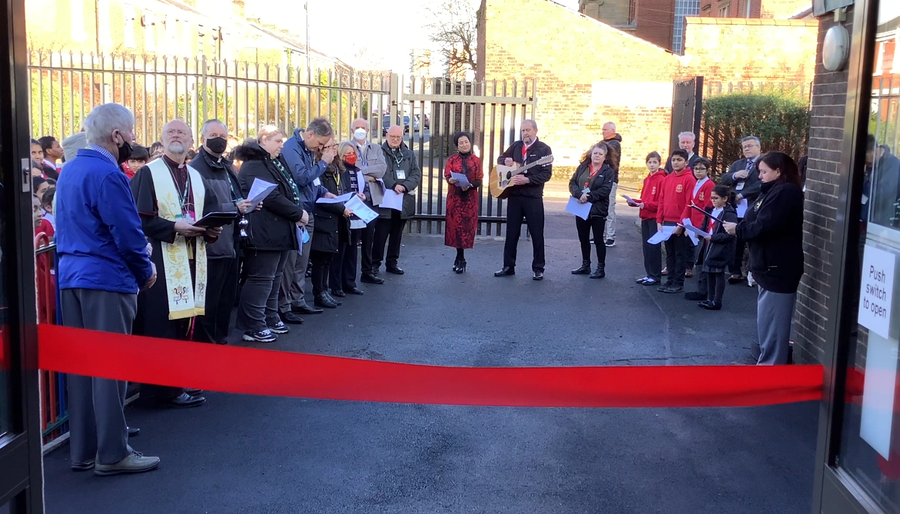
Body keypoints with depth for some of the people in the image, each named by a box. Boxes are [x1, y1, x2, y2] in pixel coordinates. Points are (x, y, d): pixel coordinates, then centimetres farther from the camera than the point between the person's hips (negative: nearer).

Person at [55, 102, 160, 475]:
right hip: (106, 280, -9)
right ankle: (112, 454, 3)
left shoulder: (70, 170, 14)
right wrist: (146, 272, -1)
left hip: (70, 276, 9)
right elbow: (128, 233, -17)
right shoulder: (108, 174, -15)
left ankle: (82, 451, 19)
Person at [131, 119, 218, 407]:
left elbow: (211, 212, 16)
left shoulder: (196, 177, 17)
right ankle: (166, 388, 2)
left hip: (193, 260, 7)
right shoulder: (148, 174, -4)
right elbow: (141, 219, -12)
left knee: (186, 321, 11)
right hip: (162, 261, -7)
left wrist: (212, 229, -5)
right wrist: (174, 227, -22)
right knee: (163, 326, -5)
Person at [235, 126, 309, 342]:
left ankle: (270, 318, 30)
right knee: (261, 279, -6)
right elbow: (271, 197, -23)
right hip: (264, 233, -10)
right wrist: (298, 213, -14)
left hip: (280, 231, 10)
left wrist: (296, 215, 1)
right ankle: (253, 327, 0)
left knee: (274, 277, 18)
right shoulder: (254, 166, -14)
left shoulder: (276, 162, 18)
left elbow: (290, 191, 19)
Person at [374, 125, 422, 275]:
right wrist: (393, 185, -24)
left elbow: (416, 174, 4)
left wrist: (405, 186, -13)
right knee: (380, 234, -3)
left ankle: (392, 263, 21)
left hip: (404, 201, 4)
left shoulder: (409, 154, 12)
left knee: (397, 234, 12)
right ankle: (375, 263, 6)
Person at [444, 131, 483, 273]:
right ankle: (461, 259, 7)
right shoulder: (452, 159, 8)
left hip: (470, 198, 0)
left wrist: (469, 185, -19)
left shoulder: (476, 160, 6)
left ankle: (459, 259, 7)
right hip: (455, 197, 0)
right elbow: (447, 176, -3)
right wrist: (451, 180, -26)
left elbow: (479, 181, 1)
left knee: (467, 226, -2)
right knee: (456, 225, -2)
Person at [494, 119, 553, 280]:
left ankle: (538, 268, 9)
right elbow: (500, 159, 21)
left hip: (533, 197, -4)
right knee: (511, 232, 8)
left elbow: (547, 174, -12)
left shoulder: (544, 149, -5)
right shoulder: (516, 145, 10)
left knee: (536, 233, 1)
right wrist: (506, 162, -3)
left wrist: (527, 179, -22)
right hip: (514, 195, 5)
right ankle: (508, 266, 16)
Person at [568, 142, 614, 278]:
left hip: (598, 210, -5)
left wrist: (588, 197, -21)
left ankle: (601, 268, 8)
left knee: (598, 240, 1)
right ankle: (585, 265, 25)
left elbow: (604, 190, -14)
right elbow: (572, 183, 0)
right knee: (583, 238, 13)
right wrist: (580, 194, -18)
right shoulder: (582, 167, 8)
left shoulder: (608, 171, -4)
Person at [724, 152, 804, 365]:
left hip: (778, 268, -11)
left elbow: (764, 227, -23)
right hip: (771, 266, 11)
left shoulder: (785, 192, -17)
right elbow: (759, 221, 15)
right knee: (769, 321, 18)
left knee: (771, 323, -4)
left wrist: (737, 229, -9)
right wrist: (738, 225, -1)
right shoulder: (775, 191, 17)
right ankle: (769, 363, 28)